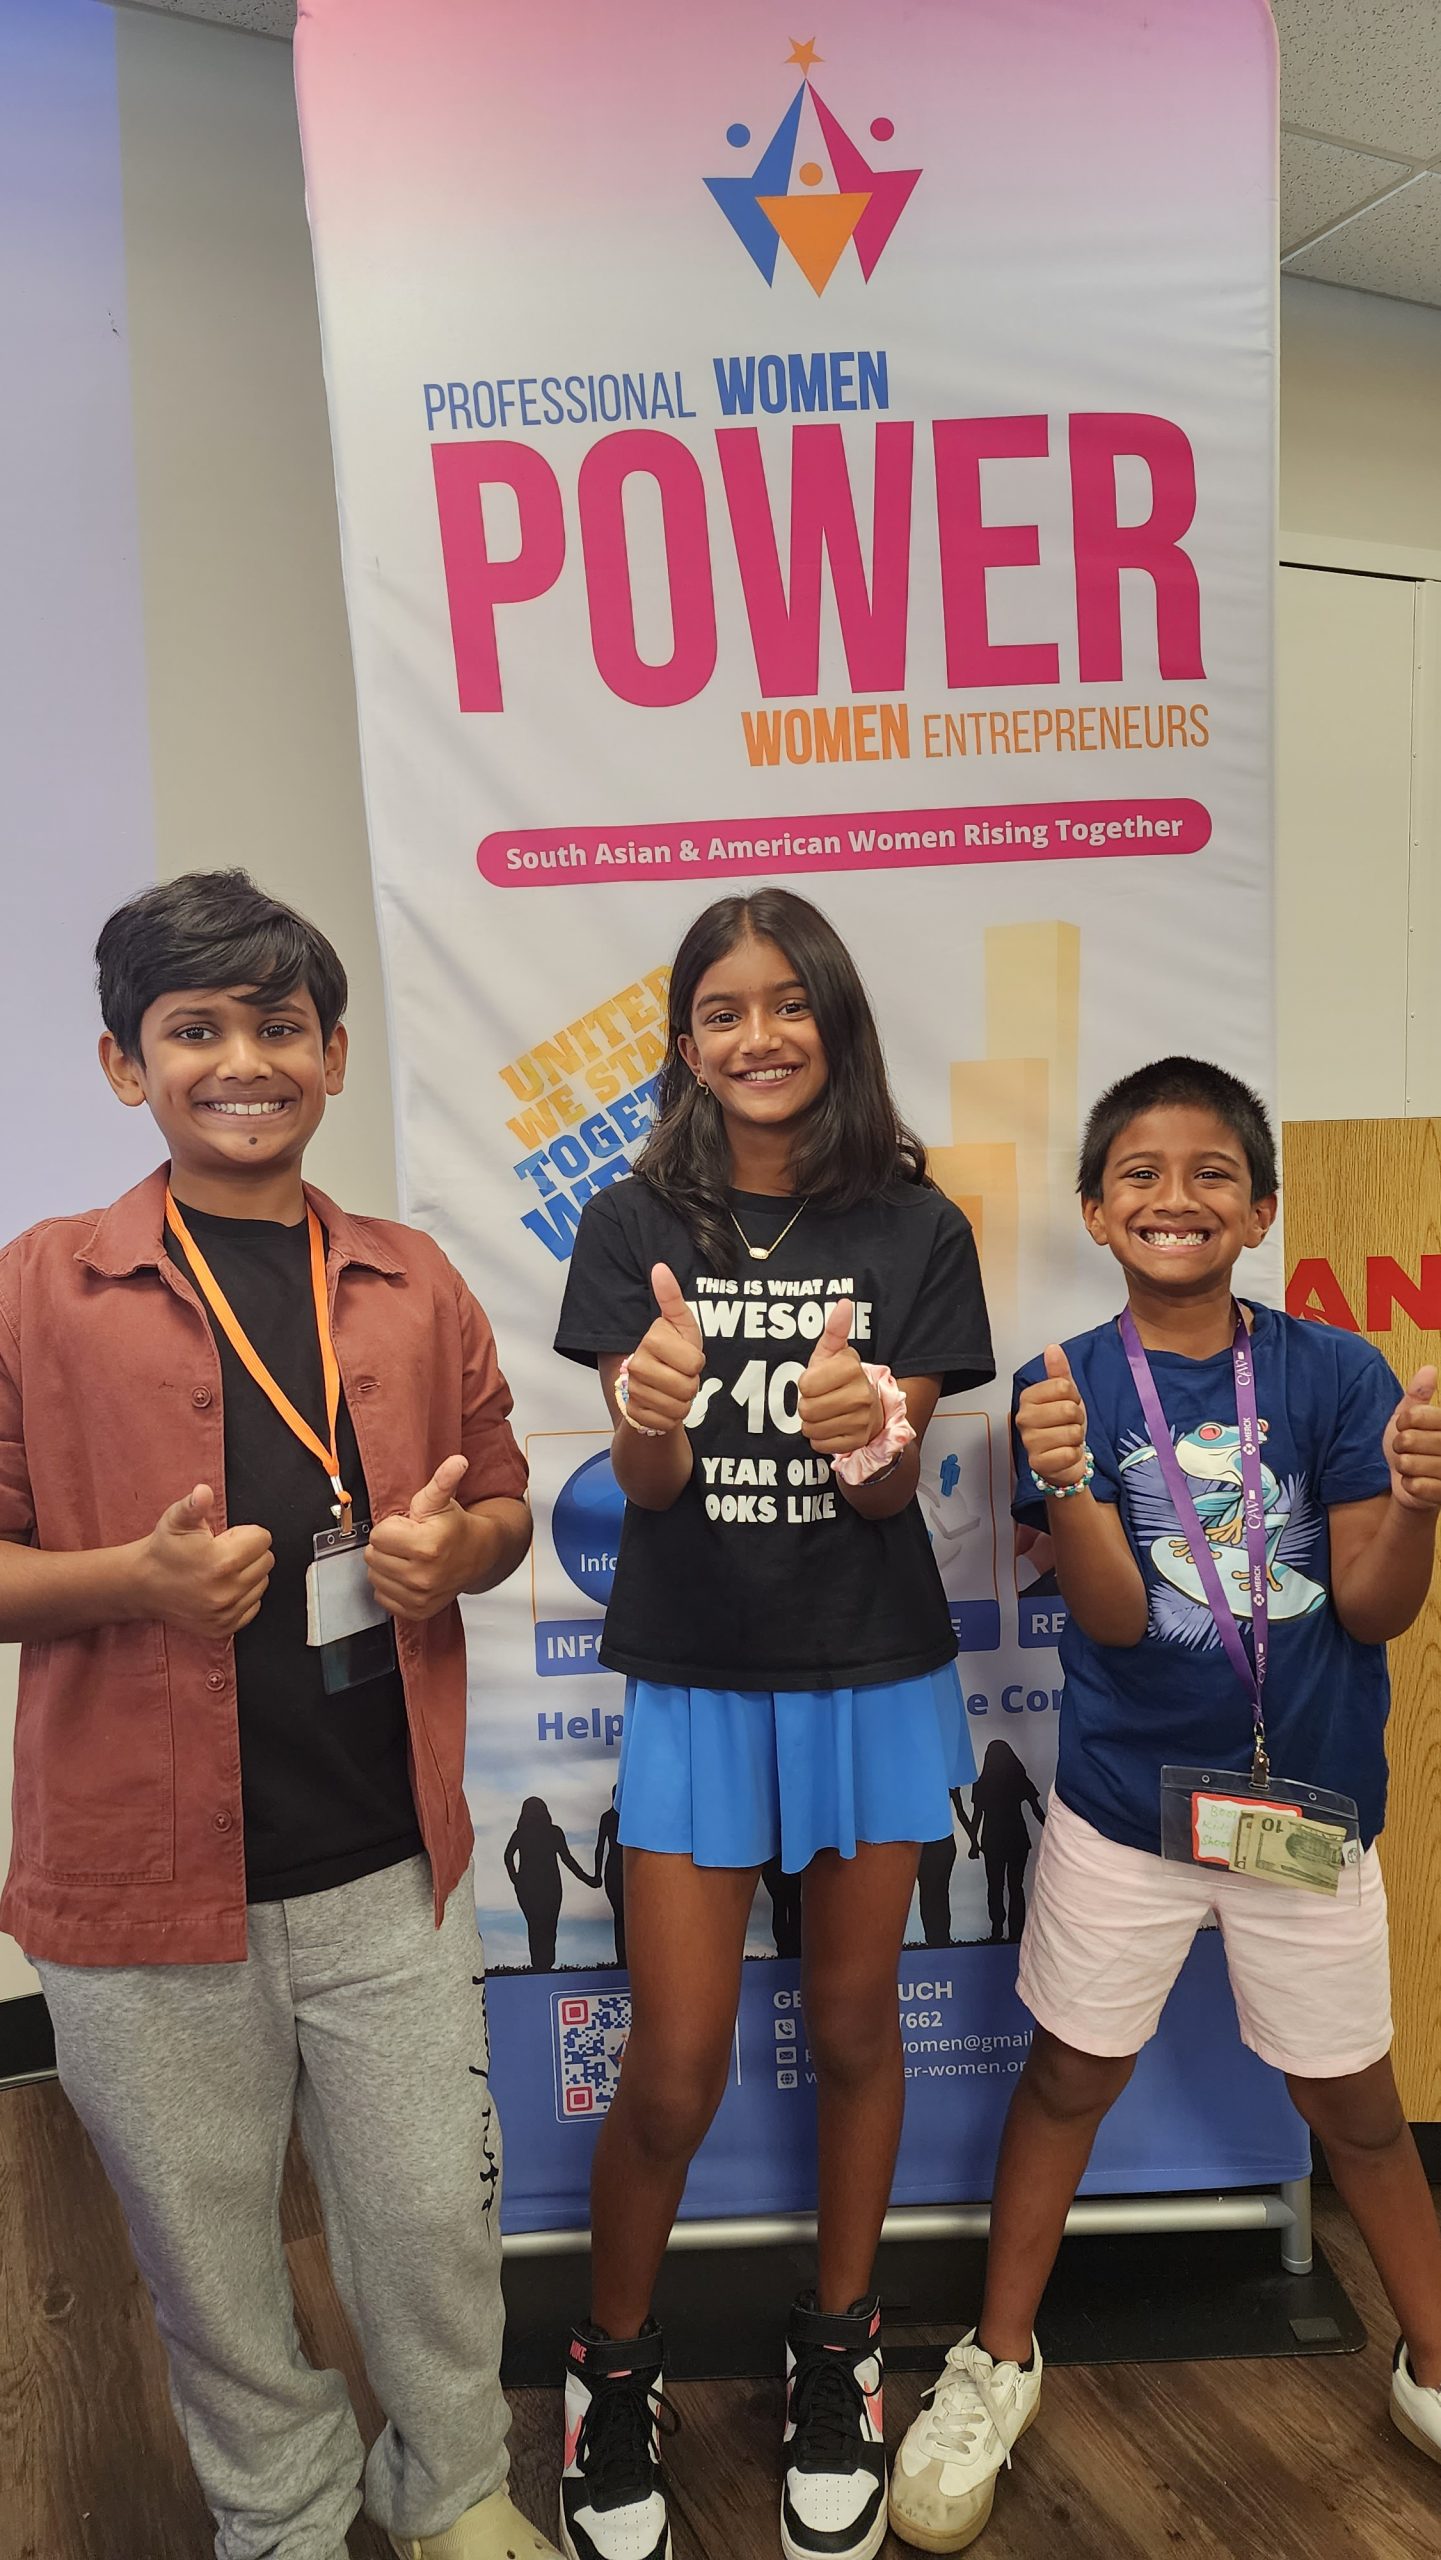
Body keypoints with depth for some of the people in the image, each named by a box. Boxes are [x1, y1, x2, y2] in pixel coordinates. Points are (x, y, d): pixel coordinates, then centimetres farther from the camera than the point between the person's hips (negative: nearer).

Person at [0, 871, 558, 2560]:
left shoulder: (413, 1283, 5)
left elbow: (505, 1512, 13)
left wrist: (454, 1546, -9)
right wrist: (138, 1575, -20)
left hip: (392, 1864, 2)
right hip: (144, 1879, -1)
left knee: (437, 2218, 15)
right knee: (212, 2260, 17)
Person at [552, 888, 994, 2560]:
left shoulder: (913, 1230, -5)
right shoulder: (635, 1226, -5)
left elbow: (890, 1486, -10)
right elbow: (643, 1482, -11)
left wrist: (863, 1431, -34)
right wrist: (658, 1409, -35)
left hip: (874, 1677, 1)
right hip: (697, 1681, -1)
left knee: (852, 2024, 16)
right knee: (674, 2074, 4)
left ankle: (837, 2350, 39)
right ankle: (612, 2369, 32)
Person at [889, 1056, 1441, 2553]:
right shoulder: (1067, 1385, -10)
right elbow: (1115, 1616, -16)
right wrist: (1066, 1483, -34)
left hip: (1307, 1806, 1)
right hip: (1124, 1807, 0)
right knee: (1069, 2080, 14)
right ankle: (999, 2363, 35)